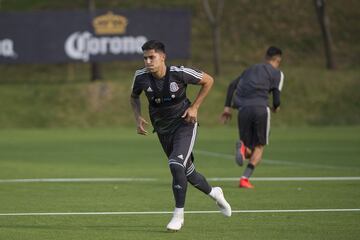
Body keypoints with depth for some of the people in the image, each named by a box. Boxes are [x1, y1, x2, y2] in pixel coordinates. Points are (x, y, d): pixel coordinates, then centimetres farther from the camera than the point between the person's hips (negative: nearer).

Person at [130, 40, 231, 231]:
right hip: (163, 129, 4)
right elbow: (134, 97, 10)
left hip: (184, 124, -4)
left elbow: (208, 81, -6)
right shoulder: (141, 77, -13)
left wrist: (194, 107, -10)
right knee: (187, 171, 13)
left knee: (176, 165, -23)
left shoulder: (179, 73, -22)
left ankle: (178, 214, -13)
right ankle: (213, 192, 42)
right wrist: (138, 117, -6)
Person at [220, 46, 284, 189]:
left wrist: (227, 107, 15)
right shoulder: (277, 74, 12)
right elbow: (276, 96, 2)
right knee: (259, 147, 9)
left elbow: (232, 85, 18)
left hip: (243, 109, 4)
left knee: (248, 152, 11)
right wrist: (276, 107, 25)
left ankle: (242, 146, -26)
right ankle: (245, 179, -8)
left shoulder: (250, 70, 28)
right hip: (260, 108, -4)